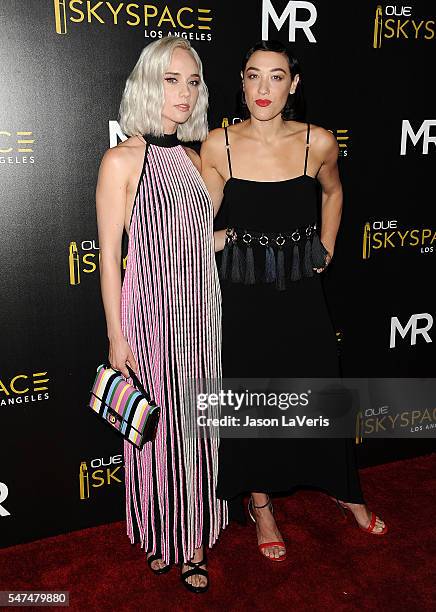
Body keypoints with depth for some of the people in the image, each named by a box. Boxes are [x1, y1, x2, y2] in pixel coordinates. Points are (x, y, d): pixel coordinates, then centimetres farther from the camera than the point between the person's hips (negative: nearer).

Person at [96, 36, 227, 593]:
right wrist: (116, 335, -10)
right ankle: (159, 537, 31)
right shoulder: (123, 160, -7)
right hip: (150, 312, -5)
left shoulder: (194, 159, 10)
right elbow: (109, 254, -8)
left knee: (199, 426, 11)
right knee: (158, 428, 7)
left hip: (201, 314, 5)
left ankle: (195, 543, 28)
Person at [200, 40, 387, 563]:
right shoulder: (218, 145, -9)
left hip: (300, 289, 1)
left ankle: (344, 490, 40)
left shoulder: (318, 142, -5)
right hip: (241, 292, -1)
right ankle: (260, 503, 35)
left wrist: (326, 247, 10)